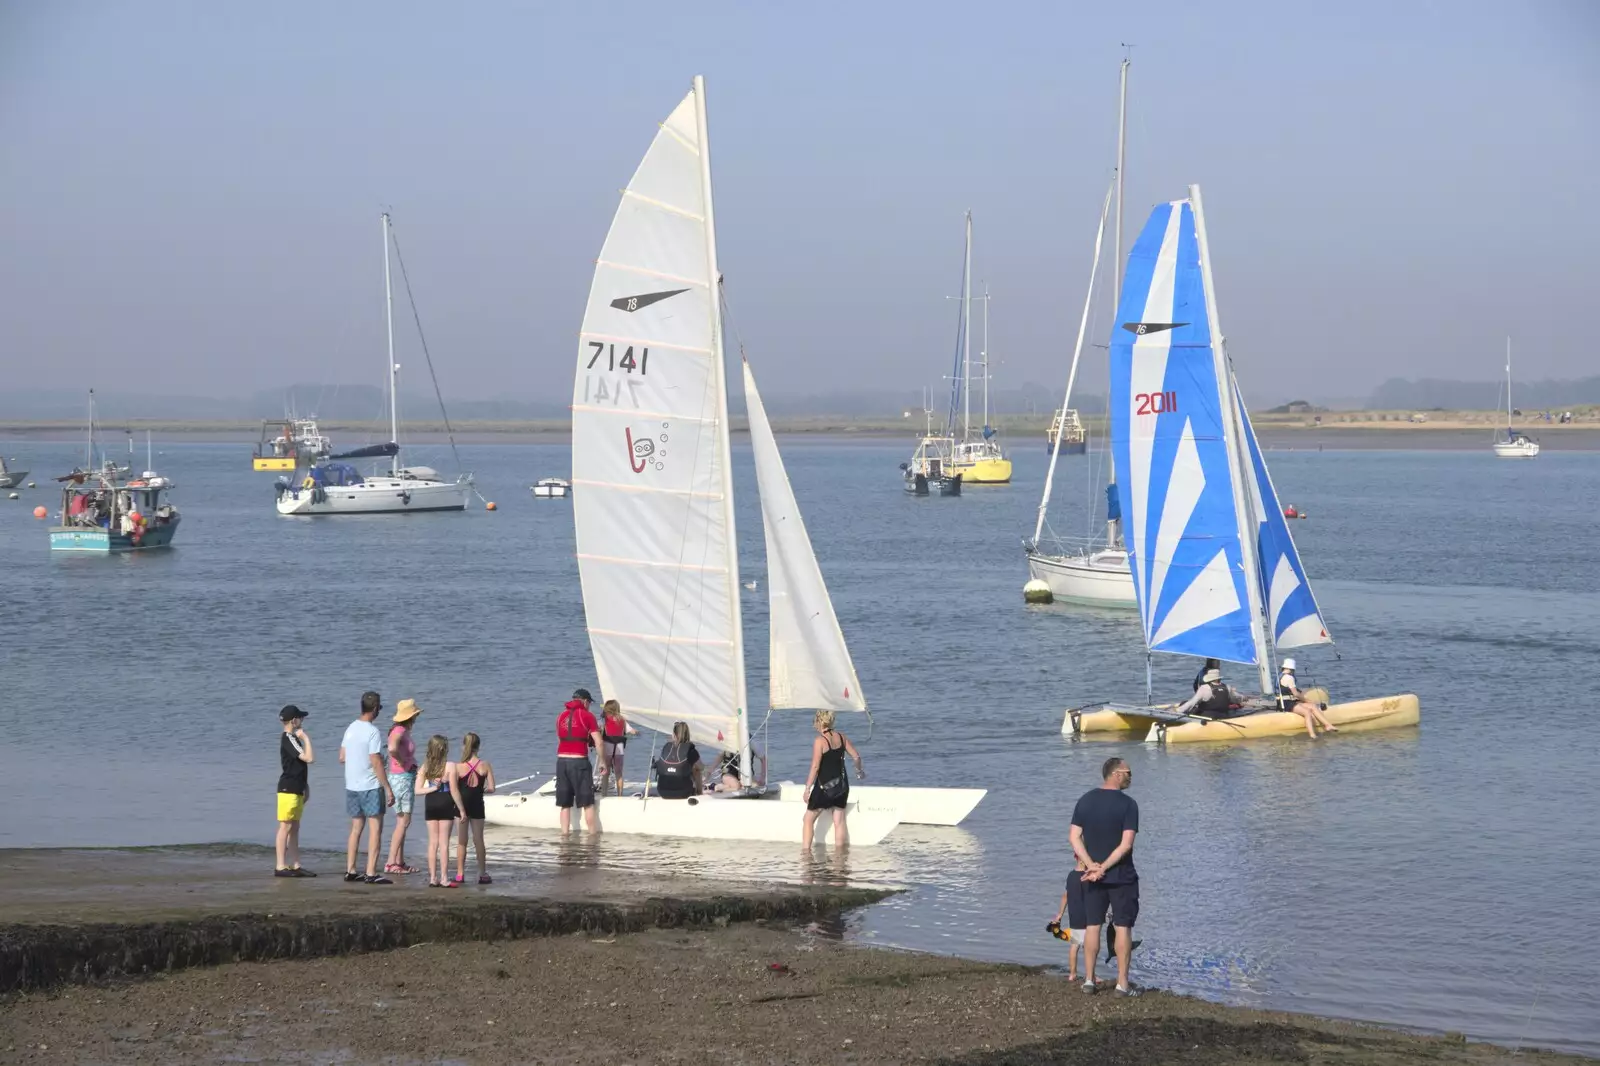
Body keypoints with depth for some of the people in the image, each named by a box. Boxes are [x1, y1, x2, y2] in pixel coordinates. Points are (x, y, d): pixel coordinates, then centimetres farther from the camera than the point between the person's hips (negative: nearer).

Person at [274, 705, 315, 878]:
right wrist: (306, 738, -14)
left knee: (294, 828, 9)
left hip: (296, 789, 10)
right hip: (288, 789, -10)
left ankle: (295, 866, 11)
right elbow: (309, 758, -23)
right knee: (286, 827, -9)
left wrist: (305, 787, 21)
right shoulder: (288, 739, -15)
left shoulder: (292, 738, 16)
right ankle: (281, 866, -8)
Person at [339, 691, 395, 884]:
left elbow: (342, 757, 13)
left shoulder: (350, 728, 7)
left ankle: (350, 870, 15)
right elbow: (376, 763, -18)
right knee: (375, 828, -4)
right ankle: (371, 873, -10)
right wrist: (388, 789, -14)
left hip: (351, 786, 7)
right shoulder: (373, 732, -15)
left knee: (356, 828, 15)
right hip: (371, 787, -7)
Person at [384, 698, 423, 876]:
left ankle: (400, 862, 16)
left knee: (403, 822, 12)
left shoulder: (405, 731, 12)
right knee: (403, 821, -10)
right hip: (401, 778, -10)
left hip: (408, 778, 10)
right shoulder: (399, 731, -18)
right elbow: (392, 748, -38)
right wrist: (404, 765, -23)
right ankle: (391, 863, -11)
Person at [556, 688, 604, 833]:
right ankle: (593, 834, 0)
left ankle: (565, 833, 7)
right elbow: (598, 742, -4)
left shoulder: (561, 717, 14)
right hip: (579, 761, -5)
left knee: (565, 804, 9)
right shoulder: (587, 716, -1)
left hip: (561, 760, 5)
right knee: (588, 803, 1)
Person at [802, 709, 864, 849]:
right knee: (839, 821, 10)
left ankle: (806, 852, 2)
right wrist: (859, 770, 29)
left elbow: (815, 767, -18)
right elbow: (856, 756, 9)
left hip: (824, 786, -6)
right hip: (841, 785, 6)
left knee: (808, 820, 7)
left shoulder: (819, 741, -16)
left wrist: (807, 789, -14)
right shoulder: (841, 737, 2)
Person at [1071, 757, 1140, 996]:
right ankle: (1122, 983, 0)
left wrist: (1092, 865, -10)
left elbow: (1075, 837, -4)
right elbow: (1126, 844, -18)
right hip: (1122, 876, -4)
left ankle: (1089, 980, 11)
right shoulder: (1127, 804, -11)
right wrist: (1104, 868, -15)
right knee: (1123, 926, 2)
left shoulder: (1085, 800, 3)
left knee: (1092, 925, 10)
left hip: (1092, 875, 4)